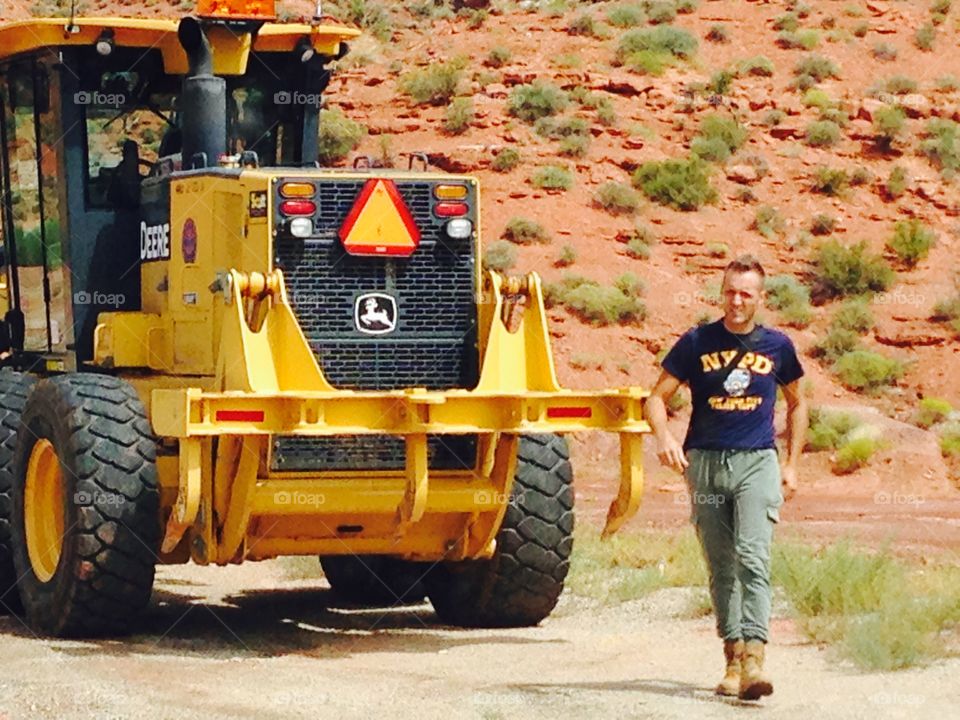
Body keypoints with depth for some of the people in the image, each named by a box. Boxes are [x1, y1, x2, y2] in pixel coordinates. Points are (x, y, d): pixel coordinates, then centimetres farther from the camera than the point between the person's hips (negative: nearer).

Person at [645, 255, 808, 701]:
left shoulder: (776, 346, 6)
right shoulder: (696, 342, 3)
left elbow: (796, 404, 20)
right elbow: (658, 397, 4)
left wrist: (791, 464, 13)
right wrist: (664, 438, -16)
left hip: (757, 462, -1)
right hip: (705, 462, 1)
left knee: (752, 556, -17)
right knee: (720, 565, 6)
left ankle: (753, 657, -24)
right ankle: (733, 658, 14)